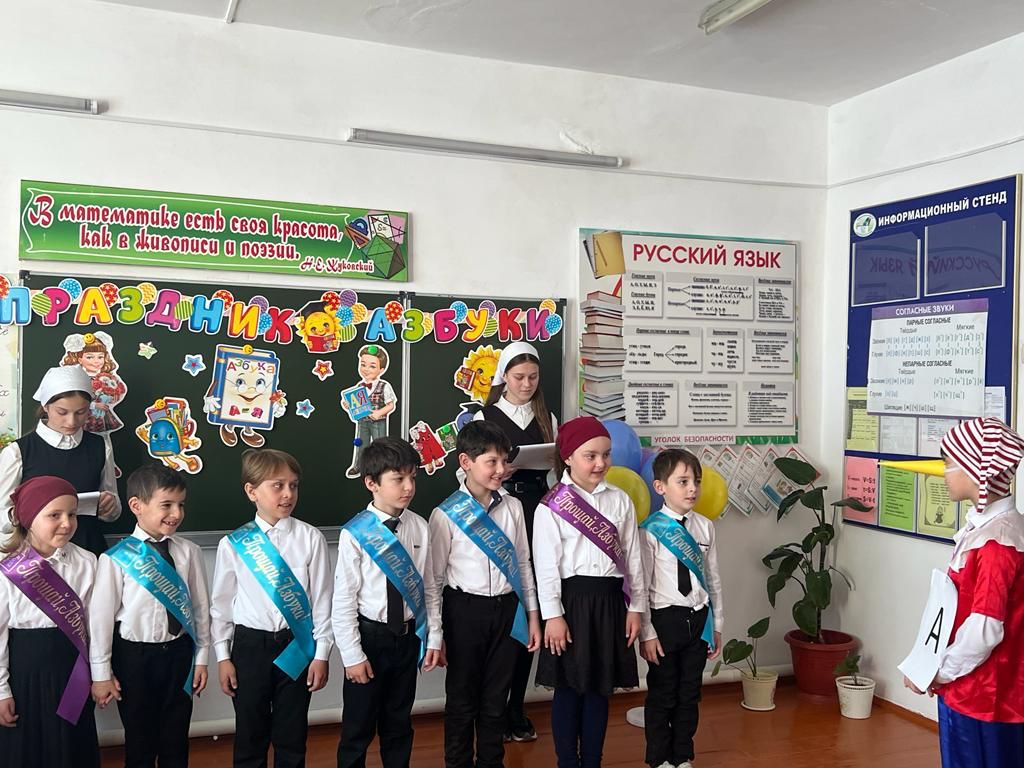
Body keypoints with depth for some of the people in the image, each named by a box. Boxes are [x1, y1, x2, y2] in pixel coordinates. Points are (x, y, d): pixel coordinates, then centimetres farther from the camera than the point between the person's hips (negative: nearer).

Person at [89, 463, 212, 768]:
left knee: (176, 740, 15)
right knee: (139, 741, 14)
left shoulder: (189, 552, -5)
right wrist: (101, 673, -4)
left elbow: (201, 606, 3)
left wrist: (201, 657, 7)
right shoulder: (116, 558, -12)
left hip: (179, 651, 2)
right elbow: (101, 615, -8)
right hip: (134, 654, -2)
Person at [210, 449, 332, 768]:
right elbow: (221, 603, 3)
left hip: (297, 644, 0)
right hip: (250, 645, 0)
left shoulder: (310, 538, -6)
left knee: (291, 735, 12)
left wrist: (321, 653, -2)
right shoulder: (233, 544, -4)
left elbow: (322, 598, -3)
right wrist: (223, 656, 2)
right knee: (250, 734, 13)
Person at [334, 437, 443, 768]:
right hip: (370, 636, -3)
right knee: (359, 726, 10)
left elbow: (429, 587, 4)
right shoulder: (354, 534, -16)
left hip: (409, 636, 4)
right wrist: (353, 655, -11)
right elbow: (343, 601, -12)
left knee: (399, 722, 19)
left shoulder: (419, 527, -4)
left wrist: (434, 637, 4)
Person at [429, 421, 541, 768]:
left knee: (496, 699, 15)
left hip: (507, 609, 3)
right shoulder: (446, 515, -10)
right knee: (462, 698, 11)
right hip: (465, 610, -3)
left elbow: (523, 563, 8)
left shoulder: (512, 507, 1)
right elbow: (435, 576, -5)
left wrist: (533, 615, 10)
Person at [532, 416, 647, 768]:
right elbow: (546, 565, -8)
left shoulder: (620, 500, 5)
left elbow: (633, 557, 7)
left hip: (610, 600, 3)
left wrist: (636, 607, 6)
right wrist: (553, 615, -11)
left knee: (600, 687, 12)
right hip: (572, 599, -3)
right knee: (569, 687, 6)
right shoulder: (552, 506, -7)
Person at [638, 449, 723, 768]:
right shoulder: (650, 531, -14)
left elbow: (713, 579, 7)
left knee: (689, 694, 16)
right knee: (662, 694, 10)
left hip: (699, 619, 4)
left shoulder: (705, 527, 1)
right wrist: (647, 632, -12)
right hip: (665, 619, -4)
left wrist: (716, 625, 9)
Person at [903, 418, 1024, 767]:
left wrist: (938, 672, -12)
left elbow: (984, 629, -25)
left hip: (984, 696, -9)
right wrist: (940, 668, 12)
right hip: (972, 690, 9)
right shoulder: (986, 526, 6)